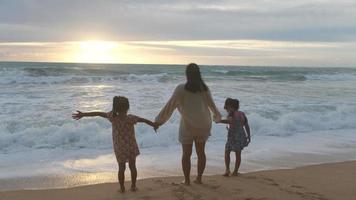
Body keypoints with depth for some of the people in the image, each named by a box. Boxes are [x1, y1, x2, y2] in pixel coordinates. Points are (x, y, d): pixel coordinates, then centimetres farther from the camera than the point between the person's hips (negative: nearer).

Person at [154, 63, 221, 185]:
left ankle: (187, 180, 15)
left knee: (186, 154, 9)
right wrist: (217, 117, 32)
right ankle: (199, 178, 20)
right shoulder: (204, 89, -1)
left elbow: (169, 106, -12)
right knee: (201, 152, 14)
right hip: (203, 125, 3)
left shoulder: (181, 89, -13)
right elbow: (212, 105, 13)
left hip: (187, 126, -3)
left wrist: (159, 120, -2)